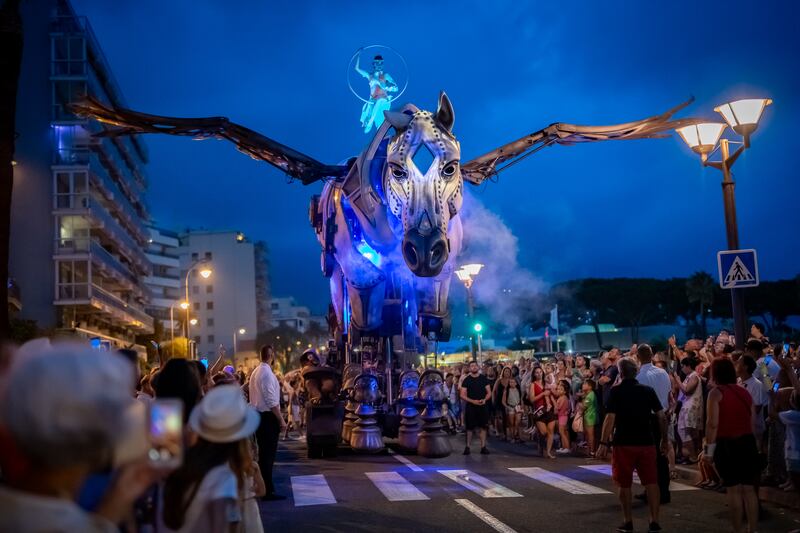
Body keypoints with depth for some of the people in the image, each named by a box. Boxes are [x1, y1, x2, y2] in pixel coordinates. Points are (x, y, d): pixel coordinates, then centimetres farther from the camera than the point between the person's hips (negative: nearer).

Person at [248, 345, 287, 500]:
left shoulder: (256, 372, 12)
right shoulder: (267, 373, -18)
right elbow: (272, 400, -21)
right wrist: (281, 420, -18)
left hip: (258, 415, 9)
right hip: (268, 417, -9)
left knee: (263, 452, 16)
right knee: (269, 453, -4)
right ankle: (268, 491, -1)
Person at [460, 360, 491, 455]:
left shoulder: (484, 378, 5)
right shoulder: (466, 380, 0)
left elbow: (489, 392, 6)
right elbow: (462, 395, -4)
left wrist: (484, 399, -14)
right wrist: (473, 401, -18)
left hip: (482, 406, 2)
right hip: (470, 406, -2)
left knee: (483, 426, 2)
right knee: (469, 427, 0)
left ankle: (483, 447, 9)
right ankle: (467, 447, 8)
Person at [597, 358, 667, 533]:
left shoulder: (616, 391, -6)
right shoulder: (648, 390, 3)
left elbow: (610, 418, -14)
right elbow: (661, 416, 2)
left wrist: (604, 443, -13)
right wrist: (664, 440, 12)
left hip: (624, 443, -2)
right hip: (646, 442, 2)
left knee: (624, 484, 9)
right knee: (651, 482, 5)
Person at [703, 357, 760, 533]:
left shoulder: (716, 393, -7)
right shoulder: (745, 392, 10)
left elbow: (712, 424, -14)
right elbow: (752, 422, 14)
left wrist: (709, 449, -8)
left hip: (726, 444, -5)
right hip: (748, 442, 5)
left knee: (733, 489, 1)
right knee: (749, 489, 10)